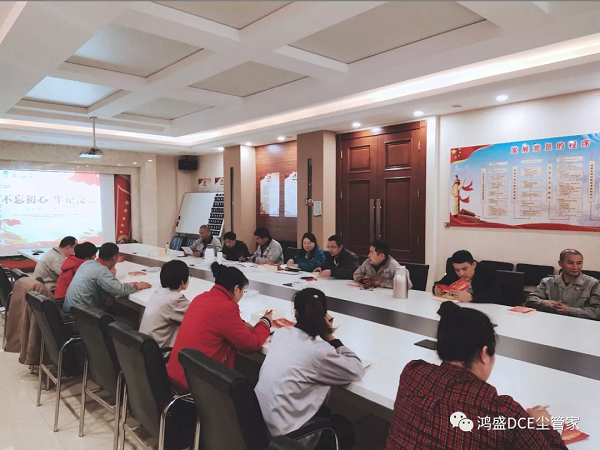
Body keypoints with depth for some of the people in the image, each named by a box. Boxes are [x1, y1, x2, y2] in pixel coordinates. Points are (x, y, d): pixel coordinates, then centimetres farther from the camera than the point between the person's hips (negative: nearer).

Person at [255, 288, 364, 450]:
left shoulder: (280, 334, -4)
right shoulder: (318, 351, -23)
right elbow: (357, 370, -10)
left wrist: (325, 339, 3)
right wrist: (330, 337, -8)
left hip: (263, 421, 7)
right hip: (285, 433, -6)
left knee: (325, 413, 30)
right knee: (345, 428, 20)